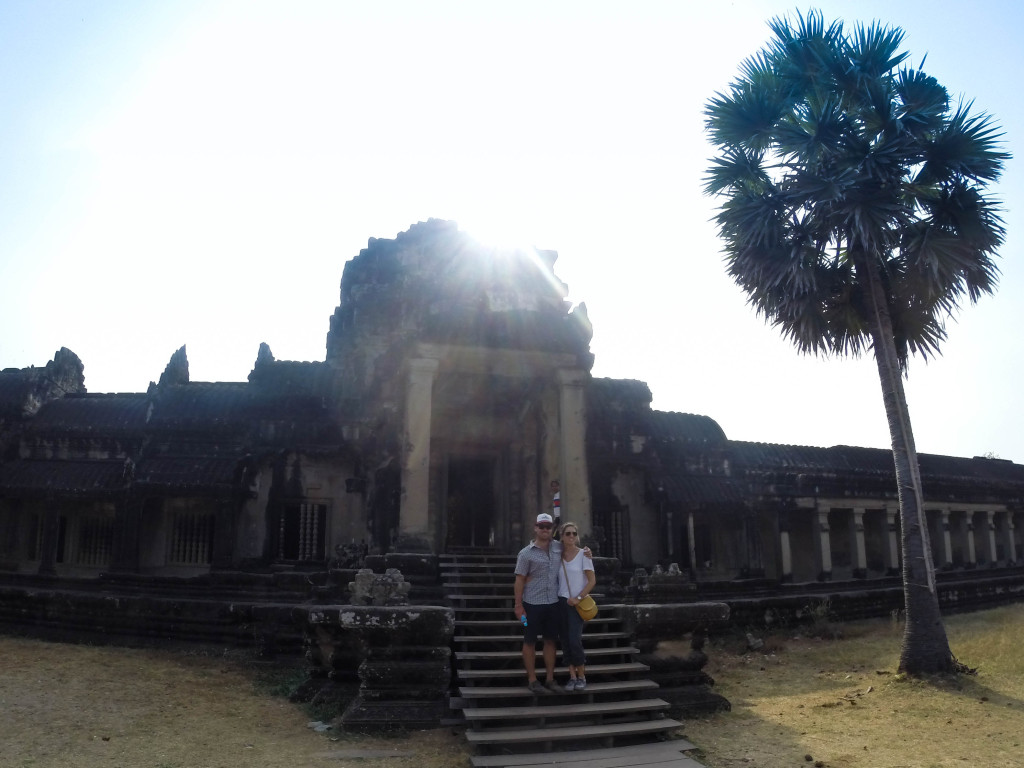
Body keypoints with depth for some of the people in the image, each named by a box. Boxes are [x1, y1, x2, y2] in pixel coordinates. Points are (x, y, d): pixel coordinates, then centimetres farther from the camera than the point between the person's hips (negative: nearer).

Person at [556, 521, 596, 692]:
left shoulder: (583, 554, -5)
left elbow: (592, 581, -6)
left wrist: (578, 598, -13)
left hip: (577, 603, -4)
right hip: (561, 601, 4)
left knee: (574, 640, -9)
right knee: (565, 641, 4)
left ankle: (581, 676, 8)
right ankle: (572, 676, 14)